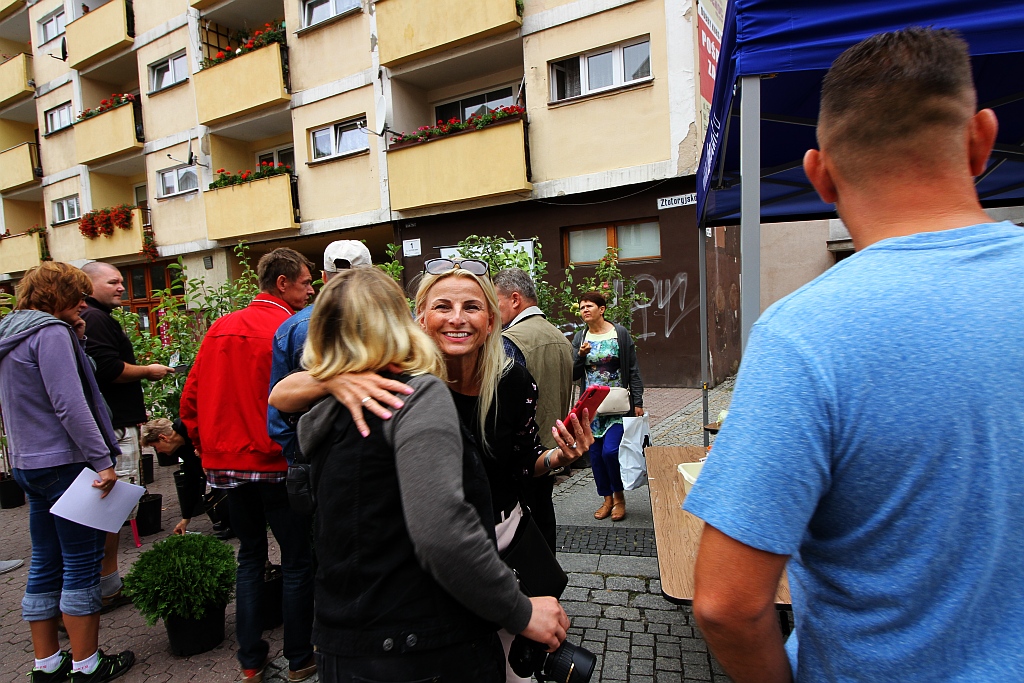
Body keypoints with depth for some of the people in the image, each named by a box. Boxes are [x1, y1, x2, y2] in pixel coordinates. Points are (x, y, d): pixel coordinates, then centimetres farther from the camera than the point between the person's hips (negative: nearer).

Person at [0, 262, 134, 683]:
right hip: (64, 463, -9)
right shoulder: (51, 332, -15)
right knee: (82, 563, 0)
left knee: (45, 564, 15)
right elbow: (69, 404, -22)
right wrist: (102, 460, -21)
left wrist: (76, 342, 9)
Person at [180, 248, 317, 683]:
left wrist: (205, 446, 17)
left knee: (249, 557, 19)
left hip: (228, 462, 6)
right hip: (276, 464, -6)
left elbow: (191, 396, 7)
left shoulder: (220, 329, 4)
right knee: (298, 562, 9)